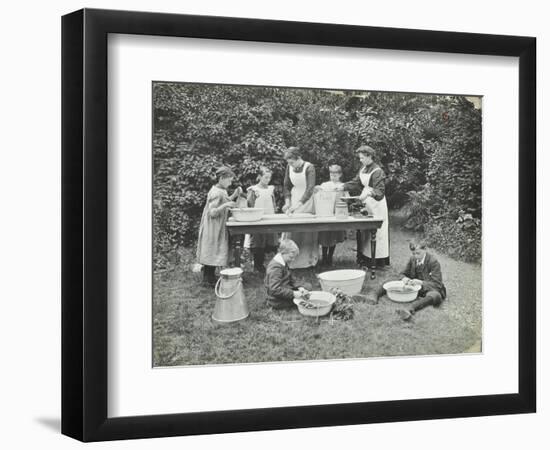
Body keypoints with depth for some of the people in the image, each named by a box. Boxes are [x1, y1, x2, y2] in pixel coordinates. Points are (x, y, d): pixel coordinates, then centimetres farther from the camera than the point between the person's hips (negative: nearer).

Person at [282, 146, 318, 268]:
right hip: (294, 199, 5)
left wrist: (298, 204, -33)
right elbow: (286, 185, 9)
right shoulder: (289, 167, -1)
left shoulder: (309, 168, -17)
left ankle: (308, 260, 4)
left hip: (307, 201, -5)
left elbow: (310, 188, -25)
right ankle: (291, 261, 3)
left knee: (307, 232, -4)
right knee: (291, 232, -1)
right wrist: (287, 201, -6)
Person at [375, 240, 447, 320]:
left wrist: (421, 283, -36)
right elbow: (403, 274, 12)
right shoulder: (412, 259, 1)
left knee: (435, 296, -44)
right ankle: (375, 295, -33)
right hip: (414, 287, 7)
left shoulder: (434, 262, -16)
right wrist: (404, 278, -15)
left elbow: (436, 284, -20)